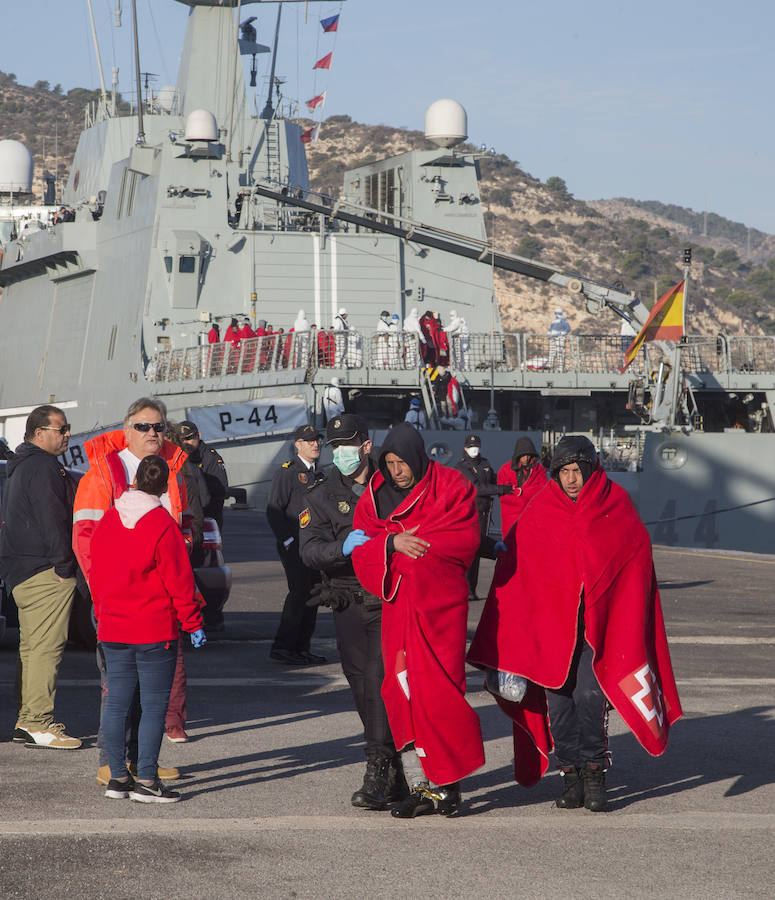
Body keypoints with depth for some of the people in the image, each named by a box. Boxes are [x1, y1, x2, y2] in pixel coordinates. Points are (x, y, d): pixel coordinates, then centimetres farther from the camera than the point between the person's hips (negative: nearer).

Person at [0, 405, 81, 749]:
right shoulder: (43, 467, -14)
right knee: (47, 646, -11)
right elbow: (52, 520, -19)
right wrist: (63, 566, -16)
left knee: (32, 647, 15)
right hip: (44, 572, -11)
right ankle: (38, 724, -14)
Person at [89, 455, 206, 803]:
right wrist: (192, 622, -2)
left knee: (117, 703, 10)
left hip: (112, 630, 6)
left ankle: (117, 778, 14)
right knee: (154, 706, -1)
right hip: (155, 629, -6)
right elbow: (179, 580, -11)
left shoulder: (107, 521, 4)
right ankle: (146, 780, -3)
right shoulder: (162, 526, -13)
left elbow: (96, 573, 12)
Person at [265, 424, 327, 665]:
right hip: (294, 546, -8)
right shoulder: (287, 472, -6)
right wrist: (288, 541, -15)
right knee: (299, 592, -14)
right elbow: (273, 511, -10)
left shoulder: (318, 473, 18)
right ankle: (282, 647, -10)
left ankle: (301, 648, 11)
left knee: (313, 594, 5)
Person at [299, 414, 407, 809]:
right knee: (363, 690, 5)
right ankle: (394, 777, 16)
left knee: (379, 683, -16)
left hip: (389, 602, -3)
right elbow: (310, 550, -7)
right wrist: (344, 547, -25)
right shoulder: (322, 495, 7)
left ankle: (378, 775, -16)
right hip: (349, 607, 3)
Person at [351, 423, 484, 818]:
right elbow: (361, 552, 5)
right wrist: (393, 542, -14)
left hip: (439, 603, -4)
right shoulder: (373, 497, 14)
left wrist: (412, 542, -8)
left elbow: (465, 541, -8)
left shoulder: (451, 487, 2)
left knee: (437, 689, -9)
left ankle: (448, 782, 2)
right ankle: (421, 786, 3)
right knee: (401, 693, -1)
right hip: (397, 604, 4)